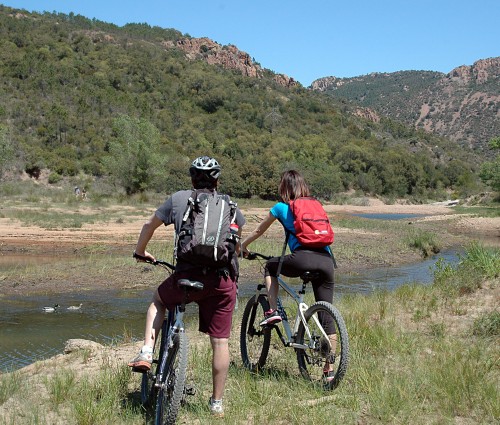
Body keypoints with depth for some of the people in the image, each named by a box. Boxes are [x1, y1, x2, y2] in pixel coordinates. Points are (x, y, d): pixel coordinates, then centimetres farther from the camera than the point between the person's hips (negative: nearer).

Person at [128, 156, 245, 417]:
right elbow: (237, 244, 27)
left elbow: (149, 226, 22)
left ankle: (146, 353, 14)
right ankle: (217, 402, 17)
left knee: (158, 300, 29)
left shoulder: (178, 199, 11)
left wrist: (140, 252, 40)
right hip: (223, 280, 1)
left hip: (188, 275, -1)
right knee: (220, 341, 9)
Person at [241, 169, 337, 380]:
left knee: (270, 266, 27)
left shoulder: (281, 207, 16)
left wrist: (242, 246, 46)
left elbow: (258, 231, 28)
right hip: (326, 259, 4)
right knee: (327, 314, 10)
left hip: (302, 258, -4)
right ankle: (329, 369, 12)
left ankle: (273, 311, 13)